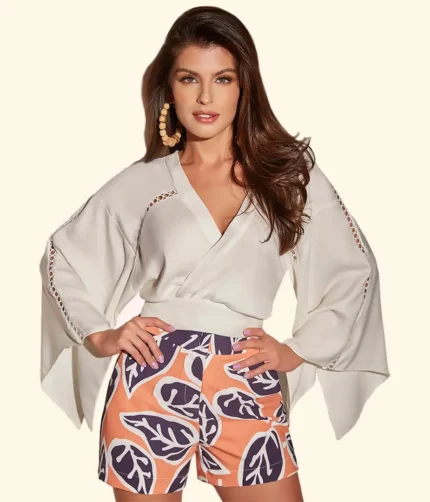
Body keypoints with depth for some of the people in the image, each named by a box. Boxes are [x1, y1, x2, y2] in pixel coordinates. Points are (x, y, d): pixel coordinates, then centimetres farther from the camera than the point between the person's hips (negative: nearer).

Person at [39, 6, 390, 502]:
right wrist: (99, 336, 3)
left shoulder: (291, 171, 6)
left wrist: (297, 350, 1)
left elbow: (354, 273, 9)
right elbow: (61, 255, 14)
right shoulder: (143, 181, 6)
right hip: (153, 381, 0)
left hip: (249, 391, 0)